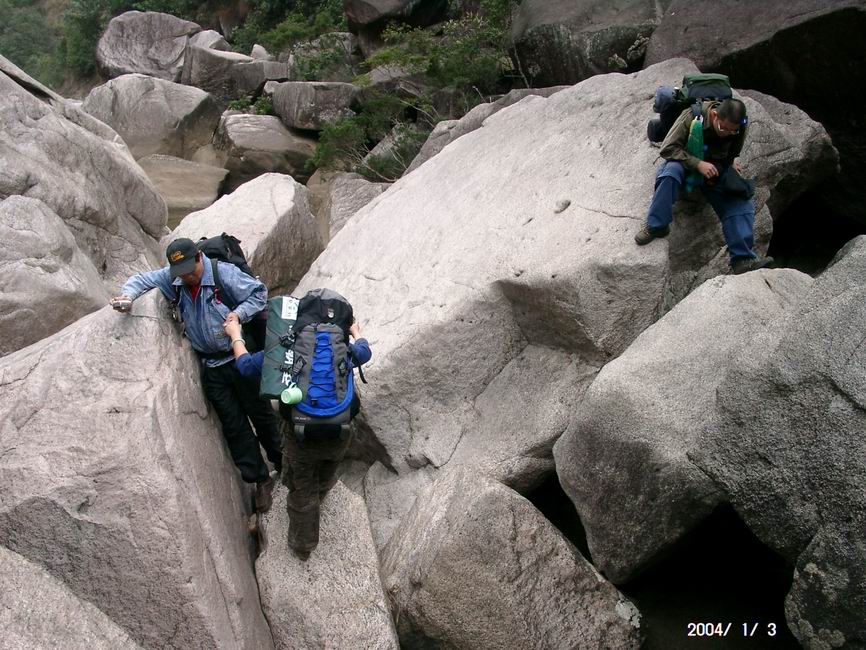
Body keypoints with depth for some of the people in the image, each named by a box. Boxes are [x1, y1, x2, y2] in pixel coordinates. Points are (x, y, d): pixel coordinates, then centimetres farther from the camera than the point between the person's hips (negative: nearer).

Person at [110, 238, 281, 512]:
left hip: (240, 358, -4)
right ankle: (260, 480, 19)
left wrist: (239, 314, -25)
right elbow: (142, 279, 7)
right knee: (233, 425, 7)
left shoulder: (225, 273, -16)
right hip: (211, 367, 5)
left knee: (259, 413, 9)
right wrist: (127, 295, -14)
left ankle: (284, 465, 31)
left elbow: (259, 292, -11)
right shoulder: (172, 279, -2)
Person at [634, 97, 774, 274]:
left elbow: (731, 155, 10)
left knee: (741, 203, -16)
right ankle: (656, 225, -26)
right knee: (671, 171, -39)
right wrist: (698, 163, -32)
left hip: (717, 169, 4)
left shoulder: (741, 127, -11)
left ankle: (743, 259, -17)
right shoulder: (692, 117, -25)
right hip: (687, 164, -3)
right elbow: (667, 149, -25)